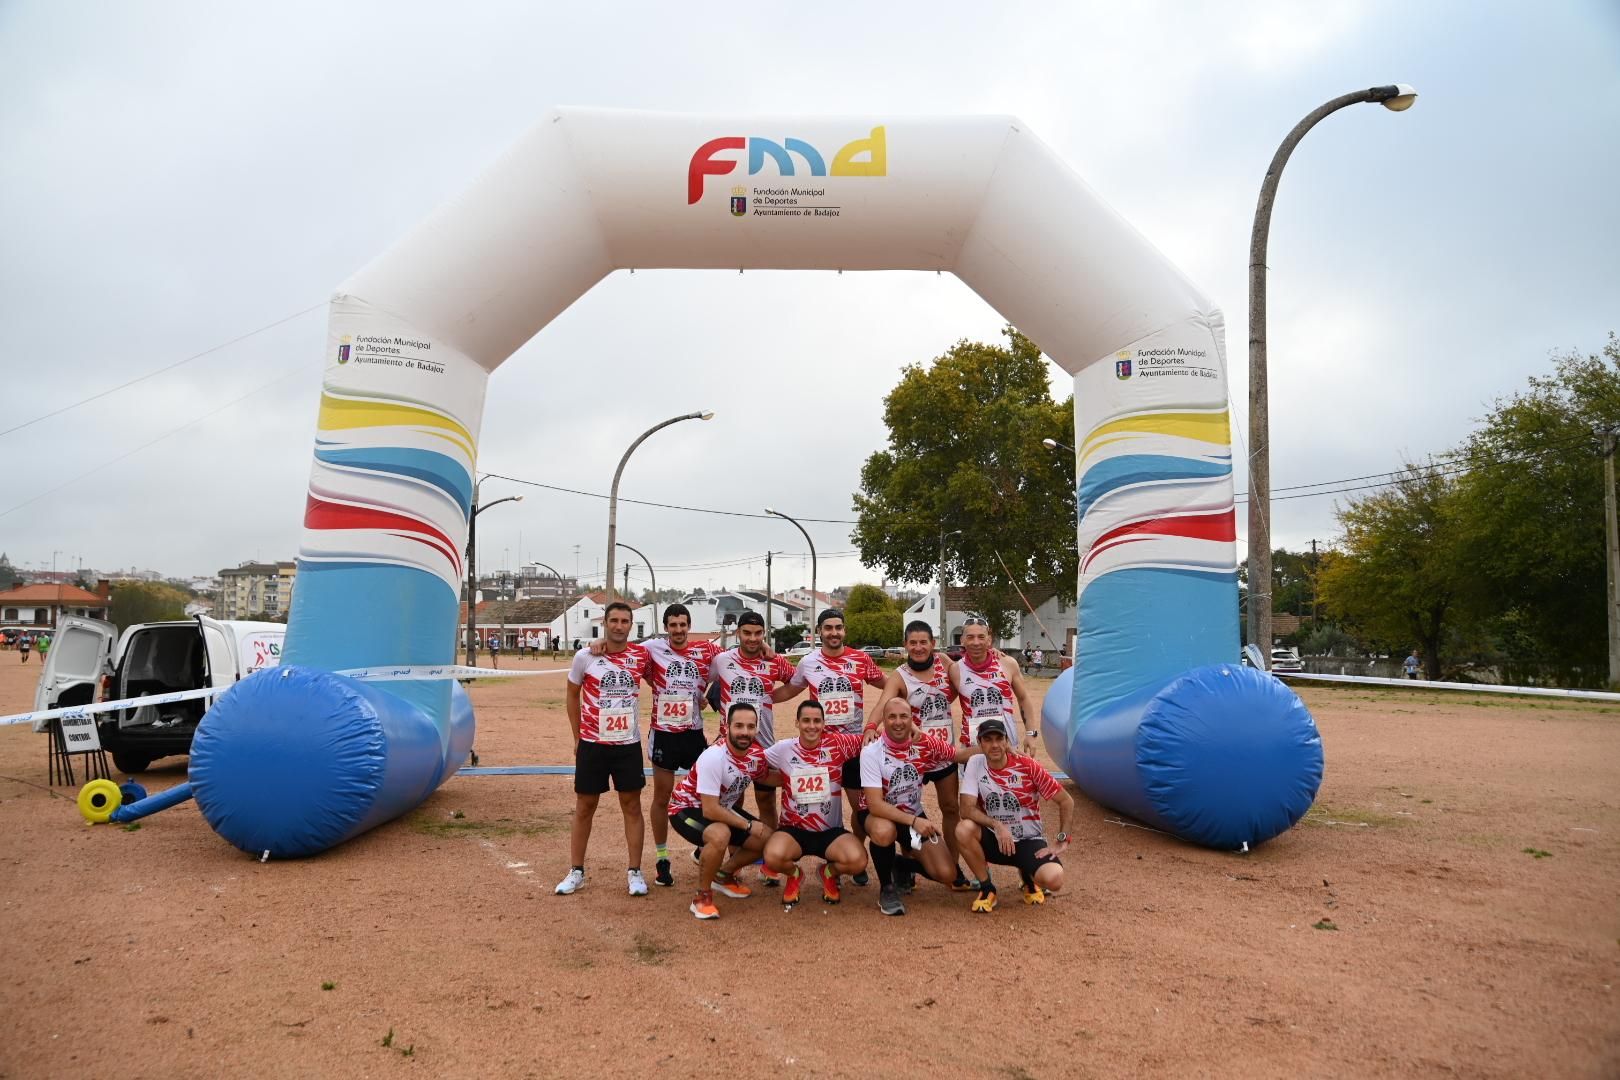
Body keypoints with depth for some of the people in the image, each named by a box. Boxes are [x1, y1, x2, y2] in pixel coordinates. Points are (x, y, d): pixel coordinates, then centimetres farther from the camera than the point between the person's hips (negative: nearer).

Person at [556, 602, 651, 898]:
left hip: (628, 744, 1)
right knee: (584, 807, 9)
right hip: (592, 744, -1)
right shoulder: (585, 657, -8)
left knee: (632, 806, 6)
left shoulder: (641, 655, -4)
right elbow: (572, 695, 5)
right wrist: (577, 737, 6)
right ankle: (576, 871, 22)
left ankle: (635, 871, 16)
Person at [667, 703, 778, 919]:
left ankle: (724, 876, 22)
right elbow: (710, 810, -32)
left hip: (724, 807, 8)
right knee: (720, 835, -37)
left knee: (766, 838, -2)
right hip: (687, 808, -8)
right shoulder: (713, 757, -33)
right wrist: (748, 825, -24)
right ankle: (702, 896, -13)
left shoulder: (756, 754, -12)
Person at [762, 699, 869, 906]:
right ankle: (793, 874, 8)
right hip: (794, 829, 0)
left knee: (857, 861, -28)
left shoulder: (837, 744, -7)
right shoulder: (783, 749, -4)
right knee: (773, 857, -32)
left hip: (831, 831, 0)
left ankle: (830, 872, 11)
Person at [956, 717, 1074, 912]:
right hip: (995, 838, 1)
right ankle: (987, 889, -7)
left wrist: (1062, 841, -11)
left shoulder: (1028, 766, -15)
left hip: (1029, 841, -1)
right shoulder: (975, 763, -11)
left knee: (1053, 879, -28)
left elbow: (1066, 801, -7)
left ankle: (1028, 877, 12)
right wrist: (998, 826, -29)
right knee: (964, 830, -30)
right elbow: (967, 810, -17)